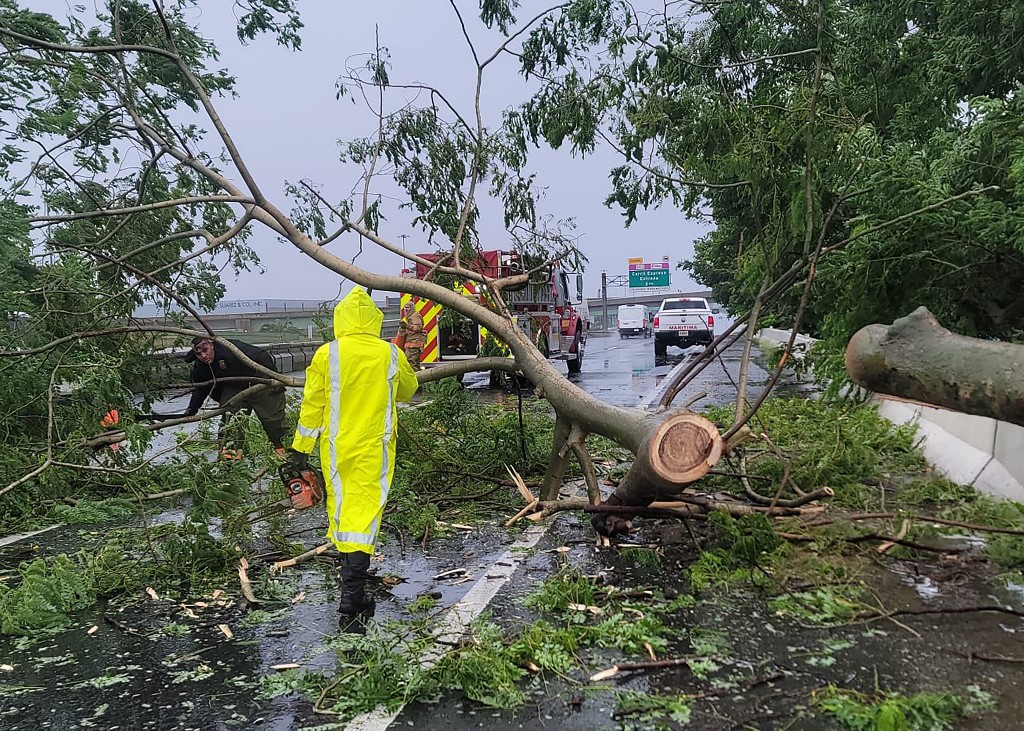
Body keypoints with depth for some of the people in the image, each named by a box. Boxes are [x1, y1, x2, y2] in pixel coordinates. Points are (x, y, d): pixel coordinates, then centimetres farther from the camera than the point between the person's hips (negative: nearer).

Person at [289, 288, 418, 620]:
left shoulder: (327, 354, -8)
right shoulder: (391, 354, -5)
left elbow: (312, 402, -2)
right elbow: (408, 390, 13)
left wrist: (302, 444, 7)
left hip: (336, 445, 1)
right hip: (375, 446, -1)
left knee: (339, 504, 18)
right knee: (365, 509, -1)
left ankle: (352, 570, 37)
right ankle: (351, 594, -7)